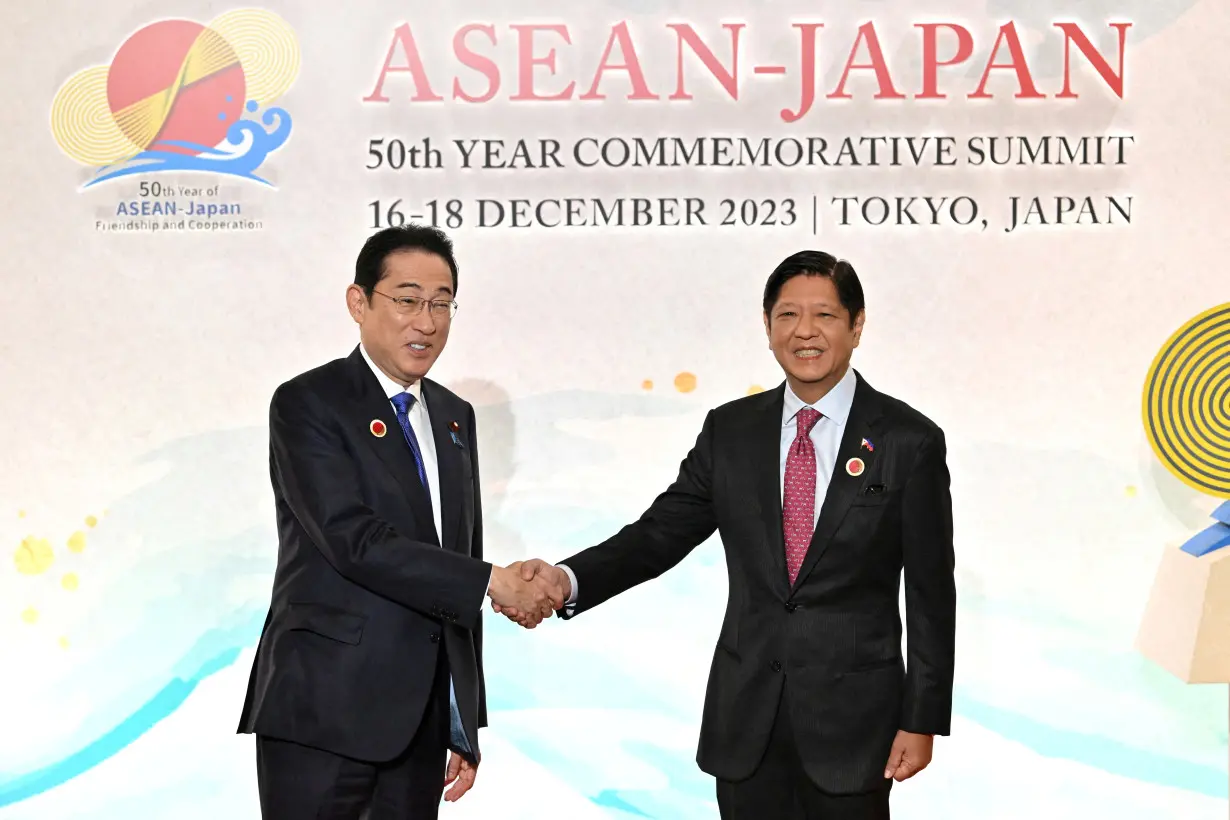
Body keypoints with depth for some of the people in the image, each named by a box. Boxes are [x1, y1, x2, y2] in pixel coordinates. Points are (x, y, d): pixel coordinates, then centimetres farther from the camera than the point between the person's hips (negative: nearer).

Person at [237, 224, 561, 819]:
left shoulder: (455, 416, 14)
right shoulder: (308, 404, -6)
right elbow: (355, 541, -19)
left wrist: (467, 725, 14)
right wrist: (491, 582, -16)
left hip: (425, 719, 6)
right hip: (325, 712, -6)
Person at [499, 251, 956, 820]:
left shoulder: (910, 440, -5)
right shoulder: (729, 431, 4)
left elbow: (930, 595, -4)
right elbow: (659, 533, 0)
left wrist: (922, 722, -5)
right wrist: (566, 579, -18)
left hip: (853, 715, -3)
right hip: (746, 718, 3)